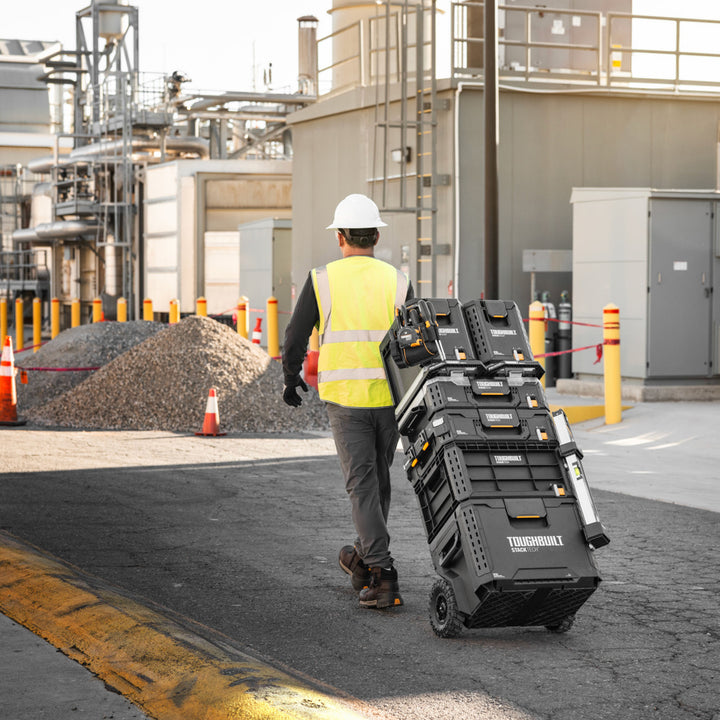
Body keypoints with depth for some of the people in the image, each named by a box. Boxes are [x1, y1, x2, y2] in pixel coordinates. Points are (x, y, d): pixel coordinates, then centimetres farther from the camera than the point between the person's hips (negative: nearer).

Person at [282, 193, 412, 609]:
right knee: (380, 480, 19)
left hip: (345, 397, -2)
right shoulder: (398, 282, 3)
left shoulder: (322, 281, -1)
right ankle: (364, 559, 35)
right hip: (390, 397, 2)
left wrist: (291, 380, 19)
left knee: (363, 485, -1)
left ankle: (382, 576, -11)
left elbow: (296, 338, 2)